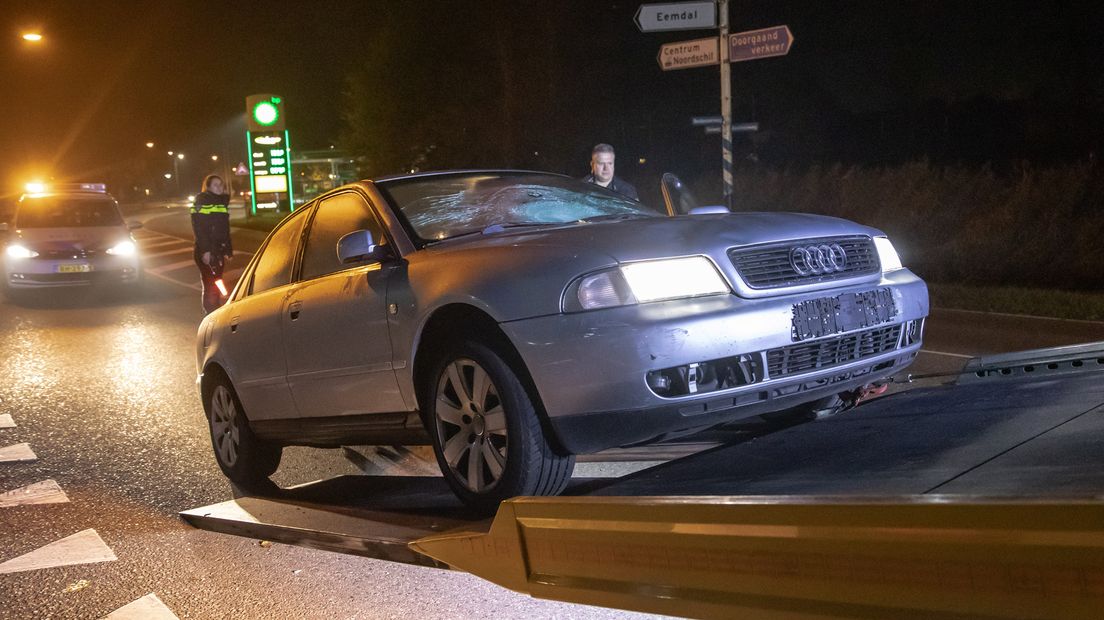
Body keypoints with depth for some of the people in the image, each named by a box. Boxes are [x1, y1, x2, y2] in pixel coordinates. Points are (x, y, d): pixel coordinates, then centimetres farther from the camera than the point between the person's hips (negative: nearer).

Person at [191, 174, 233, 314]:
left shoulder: (222, 202, 16)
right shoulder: (201, 201, -6)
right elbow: (198, 228, -14)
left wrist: (228, 250, 17)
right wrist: (205, 251, -22)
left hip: (219, 251, 7)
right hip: (206, 253, -7)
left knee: (216, 286, 11)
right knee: (210, 287, -9)